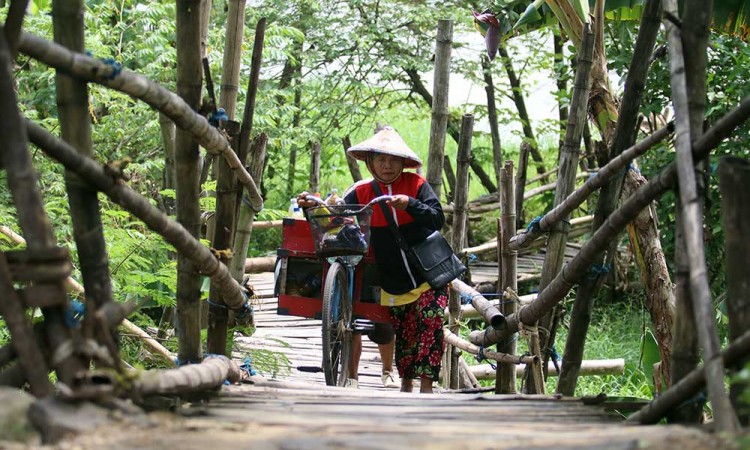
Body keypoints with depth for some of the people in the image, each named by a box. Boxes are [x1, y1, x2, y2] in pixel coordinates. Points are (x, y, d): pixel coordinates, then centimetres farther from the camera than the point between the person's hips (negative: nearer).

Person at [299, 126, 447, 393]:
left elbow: (437, 219, -17)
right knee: (403, 333, 8)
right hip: (393, 283, 3)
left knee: (430, 325, -13)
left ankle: (426, 386, -7)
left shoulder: (416, 185, -7)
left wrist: (410, 204, -33)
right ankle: (406, 384, 23)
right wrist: (314, 207, -21)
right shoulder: (363, 193, 0)